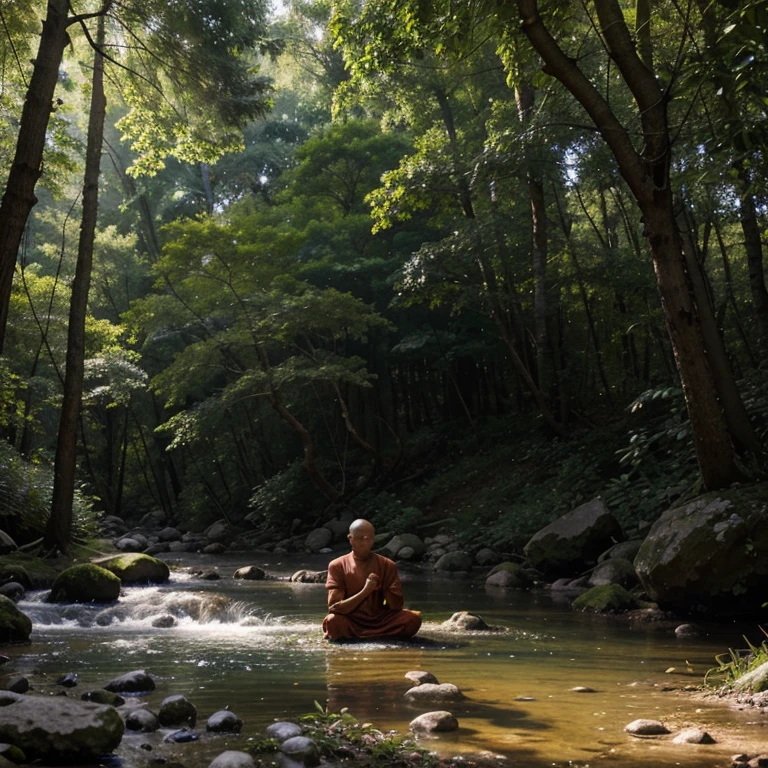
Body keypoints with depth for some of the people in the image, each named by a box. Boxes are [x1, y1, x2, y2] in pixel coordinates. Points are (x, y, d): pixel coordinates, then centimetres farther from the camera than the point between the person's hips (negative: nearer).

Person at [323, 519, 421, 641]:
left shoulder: (387, 565, 4)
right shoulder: (337, 566, -3)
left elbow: (396, 605, 0)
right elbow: (335, 608, -12)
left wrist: (382, 588, -16)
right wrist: (365, 591, -20)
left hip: (380, 620, 3)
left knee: (413, 618, -23)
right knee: (333, 621, -36)